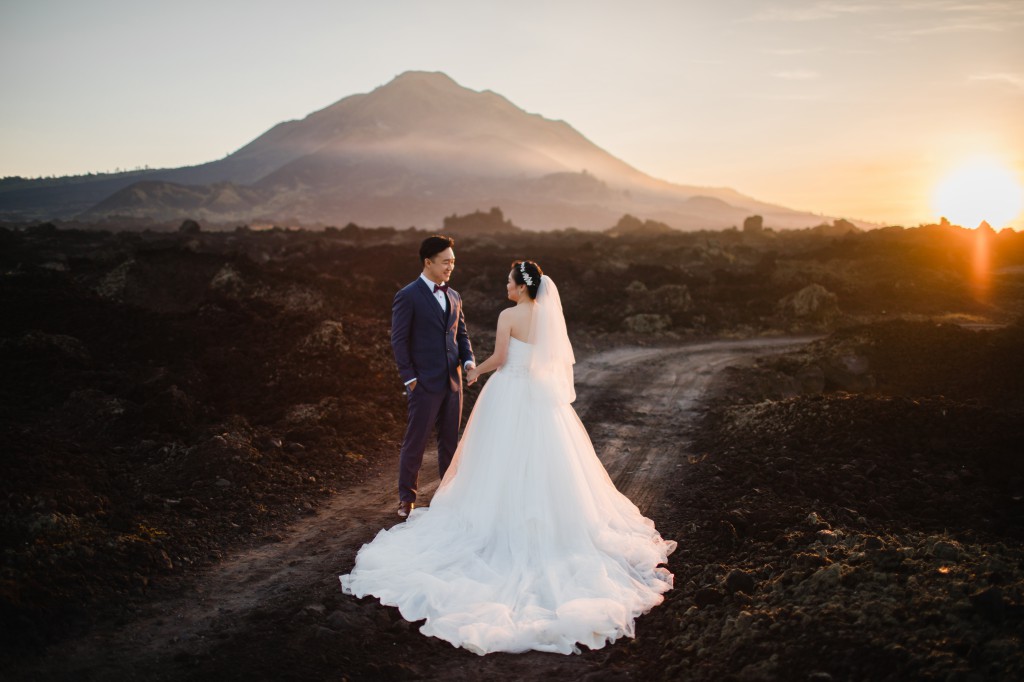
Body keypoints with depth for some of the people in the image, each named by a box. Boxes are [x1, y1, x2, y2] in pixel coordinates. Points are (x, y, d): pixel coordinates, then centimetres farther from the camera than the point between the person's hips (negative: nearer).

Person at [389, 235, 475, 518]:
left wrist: (469, 360, 0)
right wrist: (409, 378, -11)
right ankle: (407, 498, 18)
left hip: (453, 381, 6)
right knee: (415, 442, 4)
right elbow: (399, 340, -8)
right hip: (425, 383, -6)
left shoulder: (454, 296, 13)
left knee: (450, 441, 14)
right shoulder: (408, 296, -7)